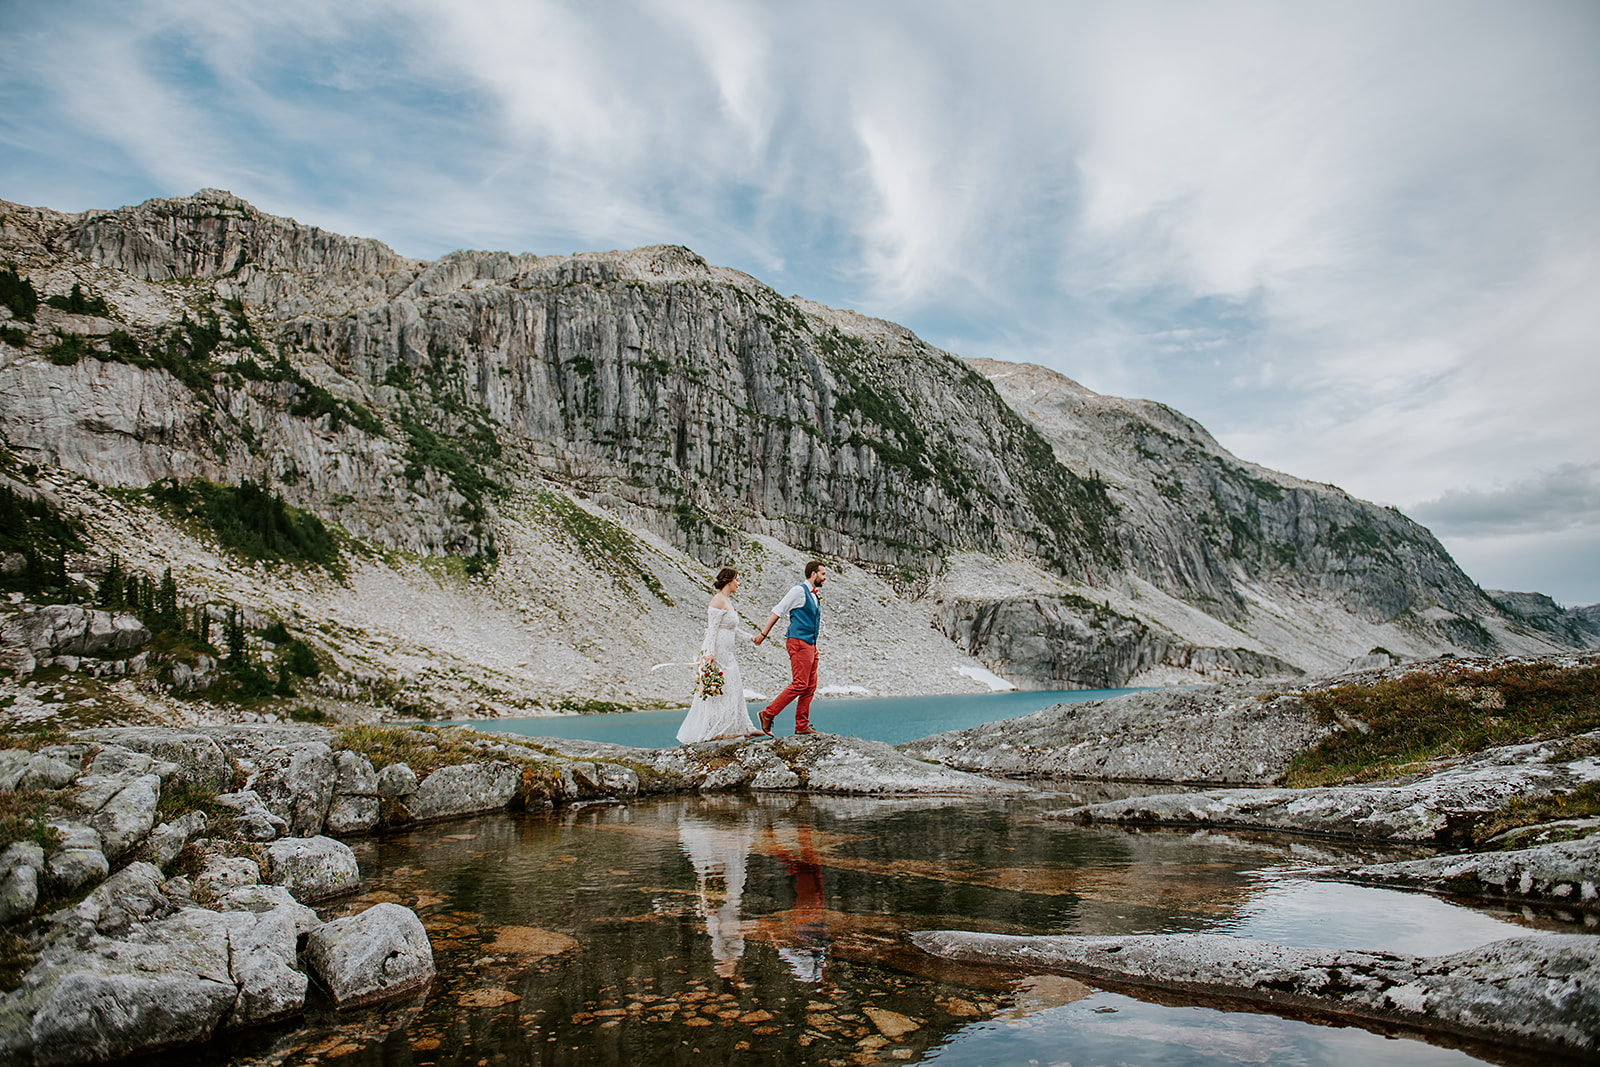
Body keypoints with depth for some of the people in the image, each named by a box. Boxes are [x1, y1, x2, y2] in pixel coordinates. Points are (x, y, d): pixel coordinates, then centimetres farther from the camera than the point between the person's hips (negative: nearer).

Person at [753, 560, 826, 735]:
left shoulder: (814, 595, 19)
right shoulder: (799, 591, -7)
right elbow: (777, 612, -7)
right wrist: (764, 635, -6)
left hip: (811, 645, 9)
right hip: (799, 643, -9)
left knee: (810, 687, 6)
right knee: (799, 684, -14)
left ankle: (802, 726, 9)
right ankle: (768, 714, -6)